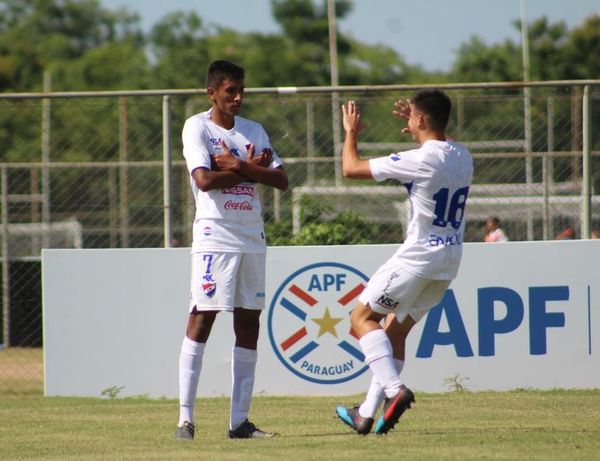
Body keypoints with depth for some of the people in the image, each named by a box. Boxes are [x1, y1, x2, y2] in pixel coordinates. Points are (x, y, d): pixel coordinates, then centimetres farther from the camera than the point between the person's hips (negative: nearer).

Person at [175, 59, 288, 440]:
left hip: (252, 237, 6)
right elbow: (204, 180, -16)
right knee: (202, 319, -10)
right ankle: (186, 418, -10)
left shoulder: (254, 131, 13)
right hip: (215, 234, -6)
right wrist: (251, 168, -6)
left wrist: (237, 166, -10)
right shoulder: (197, 127, -2)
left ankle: (240, 420, 8)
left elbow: (281, 180, 4)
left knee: (249, 324, 4)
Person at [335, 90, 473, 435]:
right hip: (451, 256, 8)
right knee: (396, 329, 16)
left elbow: (351, 168, -10)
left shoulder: (419, 160, -18)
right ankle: (368, 413, 17)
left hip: (419, 255, -8)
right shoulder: (463, 157, 5)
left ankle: (394, 388, -15)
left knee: (363, 317, 4)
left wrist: (351, 132, 5)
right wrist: (420, 133, 33)